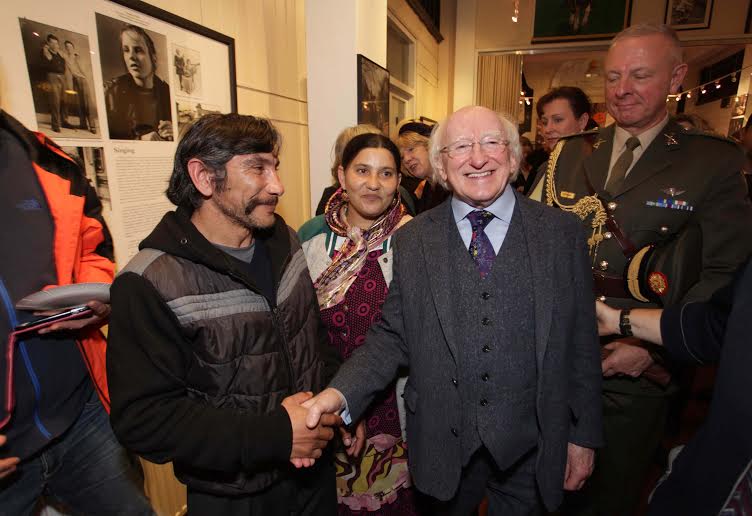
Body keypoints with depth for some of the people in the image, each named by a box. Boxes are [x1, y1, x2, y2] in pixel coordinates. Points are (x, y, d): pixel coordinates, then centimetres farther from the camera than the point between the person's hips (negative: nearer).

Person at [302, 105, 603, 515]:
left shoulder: (561, 233, -7)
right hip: (442, 443, 0)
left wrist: (584, 436, 1)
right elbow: (391, 335, -7)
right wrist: (341, 393, -22)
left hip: (530, 446, 1)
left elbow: (581, 342, -3)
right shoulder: (411, 241, -7)